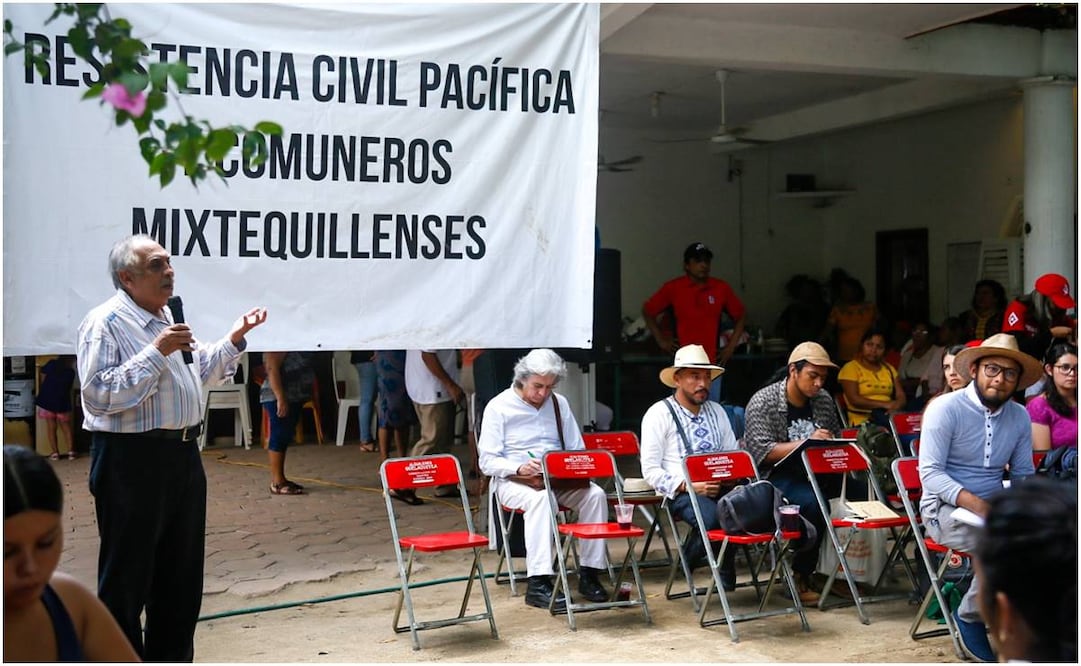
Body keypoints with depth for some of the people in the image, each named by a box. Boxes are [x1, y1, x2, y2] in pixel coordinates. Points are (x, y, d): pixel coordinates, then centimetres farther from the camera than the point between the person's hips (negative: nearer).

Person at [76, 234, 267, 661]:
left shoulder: (170, 318, 15)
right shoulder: (105, 323, -12)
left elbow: (202, 373, 27)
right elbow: (98, 394, -23)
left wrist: (235, 338, 15)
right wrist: (156, 352, -24)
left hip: (184, 456, 9)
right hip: (131, 461, -9)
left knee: (182, 570, 16)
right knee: (127, 575, 1)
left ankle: (173, 655, 29)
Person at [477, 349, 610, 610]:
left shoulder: (559, 403, 13)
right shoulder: (499, 407, -2)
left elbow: (577, 450, 17)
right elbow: (487, 462, -6)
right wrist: (520, 469, -24)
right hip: (512, 481, -5)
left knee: (595, 494, -23)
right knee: (540, 498, -38)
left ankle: (589, 574, -17)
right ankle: (537, 584, -40)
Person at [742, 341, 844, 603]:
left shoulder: (824, 400, 11)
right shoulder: (763, 402, -7)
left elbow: (836, 436, 25)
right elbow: (761, 451, -16)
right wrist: (805, 443, -23)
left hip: (814, 472, 6)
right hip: (776, 475, -6)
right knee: (814, 503, -34)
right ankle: (800, 578, -14)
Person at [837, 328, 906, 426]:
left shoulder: (889, 369, 23)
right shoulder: (850, 368, 3)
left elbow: (901, 397, 14)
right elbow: (854, 399, -9)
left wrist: (896, 406, -12)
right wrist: (884, 404, -18)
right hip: (862, 422, -5)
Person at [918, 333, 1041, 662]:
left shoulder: (1020, 416, 8)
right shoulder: (945, 408, -10)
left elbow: (1024, 474, 13)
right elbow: (930, 473, -15)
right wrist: (975, 503, -28)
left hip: (995, 508, 5)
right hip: (946, 509, -5)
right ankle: (970, 617, -9)